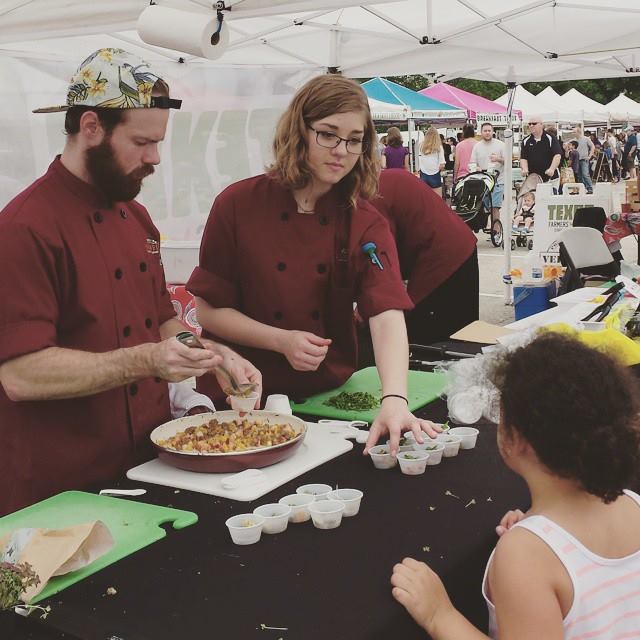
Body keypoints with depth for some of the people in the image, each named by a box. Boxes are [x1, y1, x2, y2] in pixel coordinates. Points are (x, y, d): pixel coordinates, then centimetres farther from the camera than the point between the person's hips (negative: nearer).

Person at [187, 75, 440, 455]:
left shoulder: (367, 225, -7)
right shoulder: (238, 205, -9)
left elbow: (388, 314, -22)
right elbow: (209, 311, -5)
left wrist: (395, 401, -38)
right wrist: (282, 340, -19)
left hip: (327, 400, 2)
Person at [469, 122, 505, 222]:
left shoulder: (500, 144, 4)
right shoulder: (477, 146, 10)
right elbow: (472, 163, 9)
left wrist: (498, 159, -16)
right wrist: (476, 168, -13)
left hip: (497, 181, -2)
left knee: (494, 207, -9)